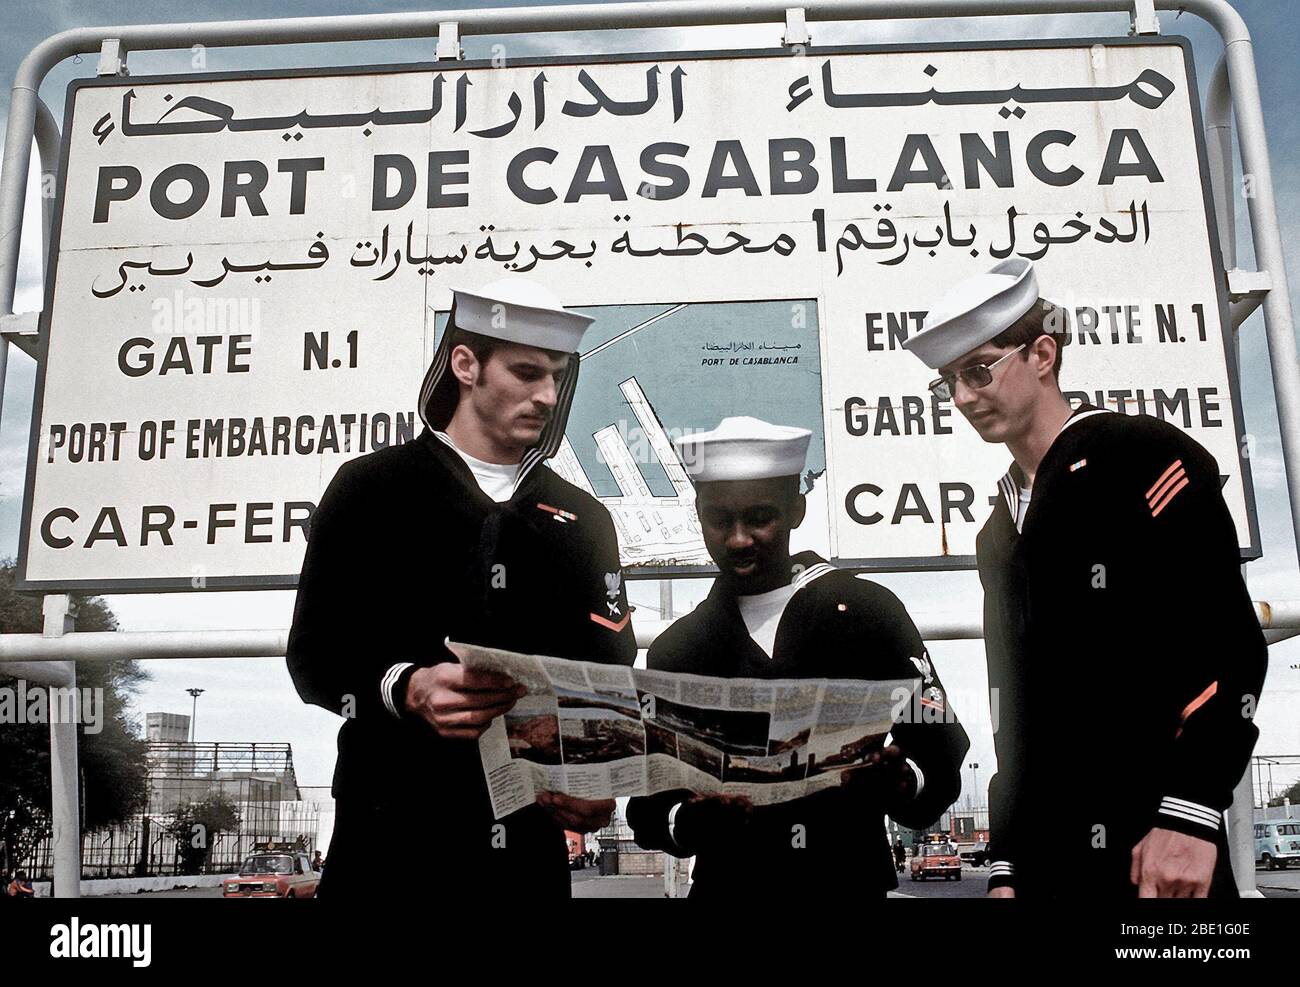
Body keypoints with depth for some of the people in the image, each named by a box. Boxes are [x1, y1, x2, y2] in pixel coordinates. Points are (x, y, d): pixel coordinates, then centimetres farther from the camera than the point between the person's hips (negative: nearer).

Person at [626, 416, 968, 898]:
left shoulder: (866, 610, 4)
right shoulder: (674, 651, 10)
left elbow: (941, 758, 3)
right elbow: (646, 807, 9)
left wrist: (901, 785, -17)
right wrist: (688, 823, -11)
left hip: (852, 877, -1)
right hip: (727, 882, 2)